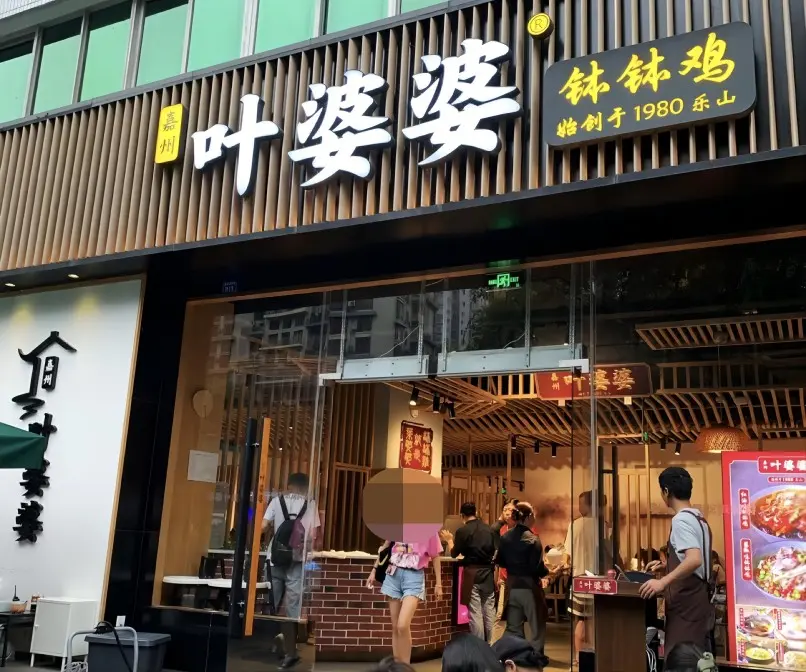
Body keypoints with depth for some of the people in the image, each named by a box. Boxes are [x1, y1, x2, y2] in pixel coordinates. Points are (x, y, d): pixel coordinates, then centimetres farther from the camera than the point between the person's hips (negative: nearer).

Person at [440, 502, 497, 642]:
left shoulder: (462, 531, -8)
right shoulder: (488, 529, 5)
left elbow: (454, 553, 1)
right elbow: (496, 552, 8)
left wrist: (450, 540, 18)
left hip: (472, 573, -5)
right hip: (488, 572, 5)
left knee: (475, 613, 0)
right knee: (489, 611, 11)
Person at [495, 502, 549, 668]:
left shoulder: (505, 537, -1)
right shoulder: (532, 539, -17)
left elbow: (500, 562, 7)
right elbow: (538, 569, -18)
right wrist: (547, 570, 1)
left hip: (511, 587, 5)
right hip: (529, 587, -5)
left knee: (513, 627, 16)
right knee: (536, 625, 11)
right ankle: (537, 657, 16)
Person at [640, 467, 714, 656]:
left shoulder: (681, 519, -15)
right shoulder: (698, 518, 14)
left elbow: (694, 560, -29)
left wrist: (663, 581, -31)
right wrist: (665, 564, 31)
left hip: (686, 602, -10)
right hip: (699, 599, 10)